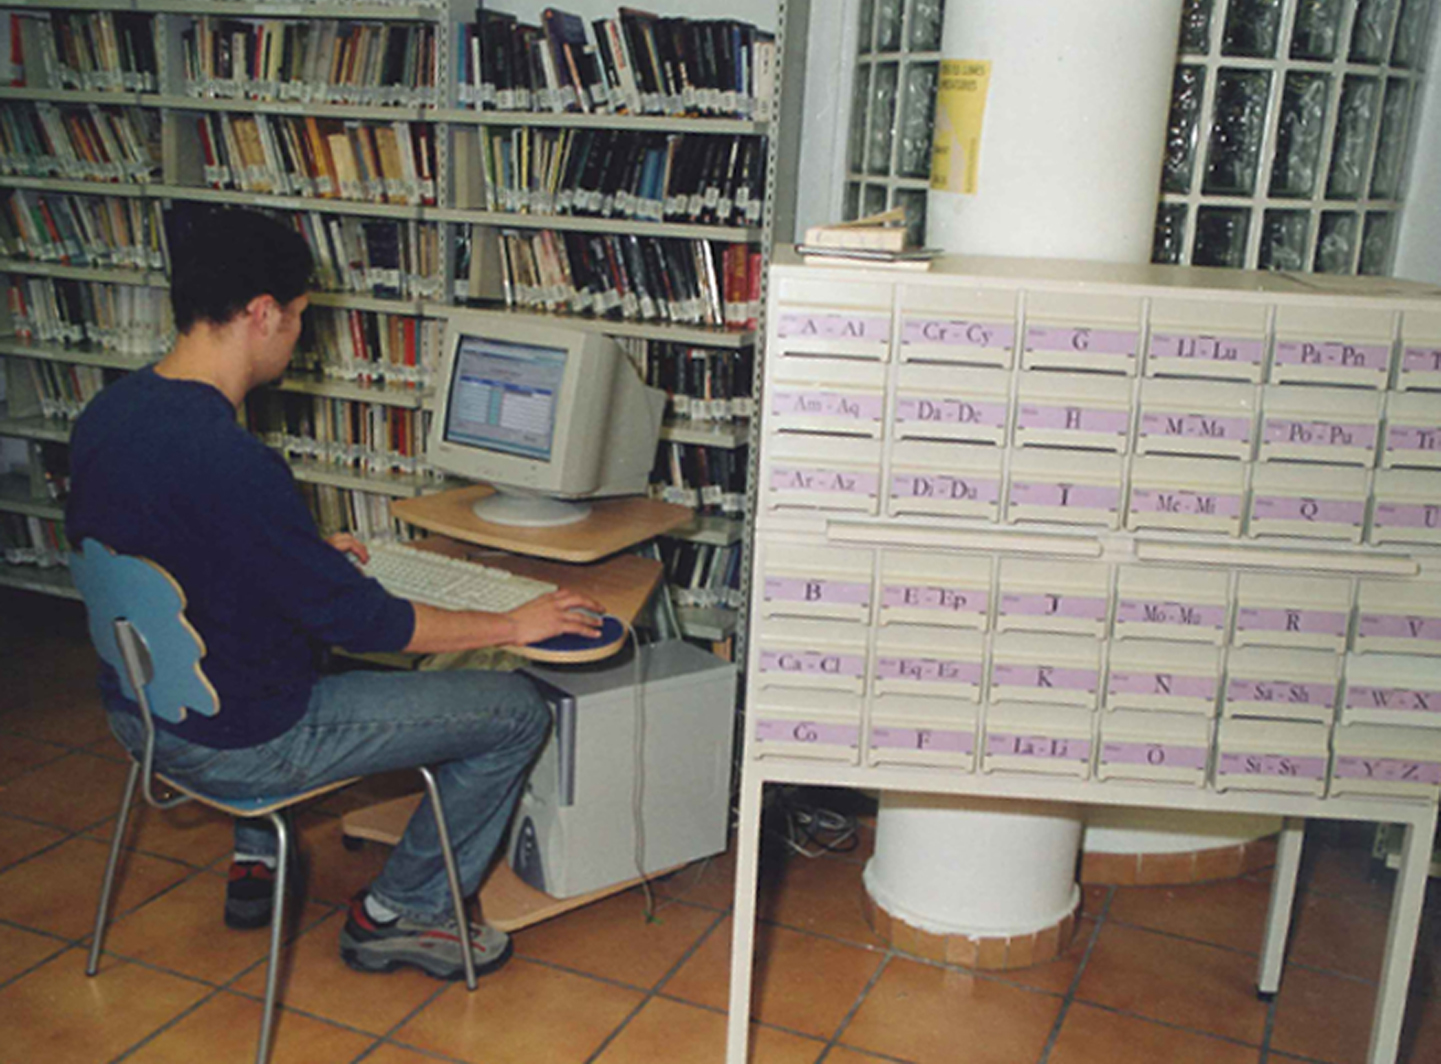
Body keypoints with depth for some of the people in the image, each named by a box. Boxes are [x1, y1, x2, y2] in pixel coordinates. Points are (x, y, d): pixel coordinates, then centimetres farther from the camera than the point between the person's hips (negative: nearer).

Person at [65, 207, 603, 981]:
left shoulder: (106, 412, -2)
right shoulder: (231, 464, -30)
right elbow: (362, 619, -24)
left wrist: (310, 554, 19)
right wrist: (514, 625, -12)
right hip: (236, 745, -9)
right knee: (517, 711, -2)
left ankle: (254, 862, 38)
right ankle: (397, 914, 16)